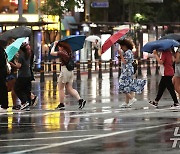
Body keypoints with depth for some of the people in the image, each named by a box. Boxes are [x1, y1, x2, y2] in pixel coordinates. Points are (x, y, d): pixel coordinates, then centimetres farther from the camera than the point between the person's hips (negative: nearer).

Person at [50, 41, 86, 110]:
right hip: (70, 71, 8)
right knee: (70, 88, 9)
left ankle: (61, 104, 7)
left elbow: (52, 53, -14)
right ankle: (80, 100, -6)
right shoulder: (69, 52, 10)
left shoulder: (62, 53, -14)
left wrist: (54, 45, 0)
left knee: (60, 88, 5)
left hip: (64, 70, -8)